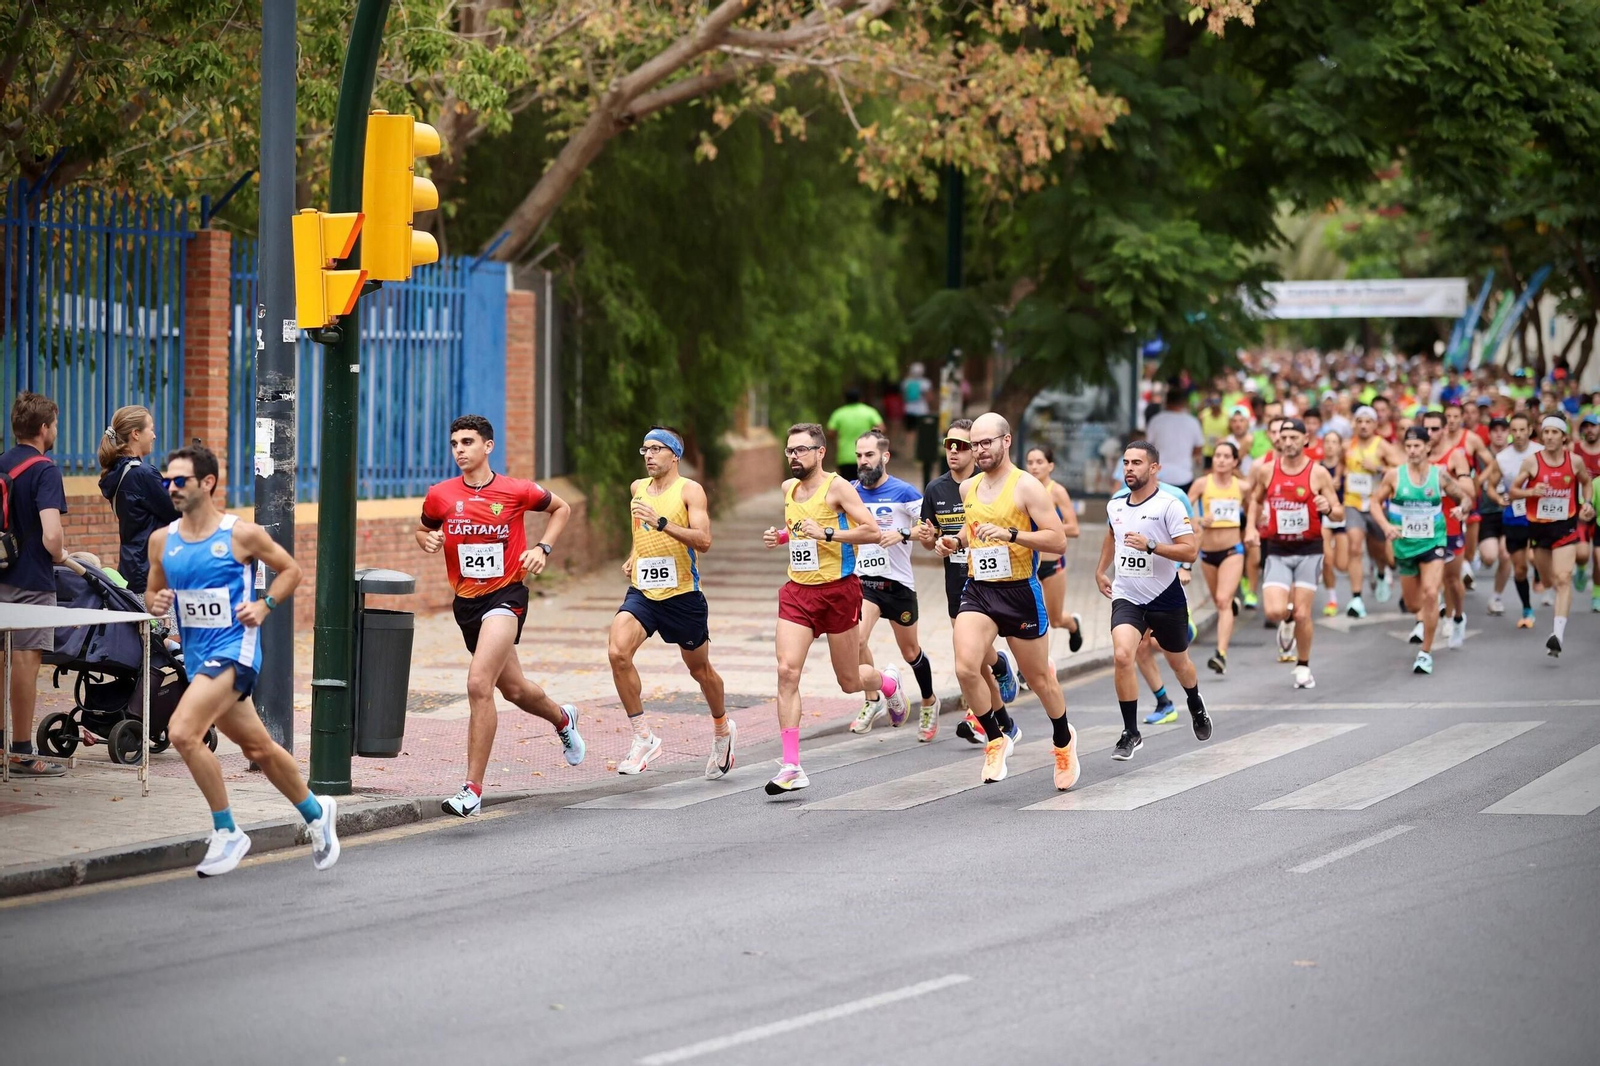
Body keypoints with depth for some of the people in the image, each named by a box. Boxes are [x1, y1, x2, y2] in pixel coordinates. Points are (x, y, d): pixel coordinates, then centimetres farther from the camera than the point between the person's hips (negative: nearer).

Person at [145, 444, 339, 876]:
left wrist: (264, 605, -10)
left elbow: (290, 569, 4)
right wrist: (156, 602, -5)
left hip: (234, 649, -7)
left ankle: (227, 834, -13)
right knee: (258, 748, 18)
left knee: (183, 731, -24)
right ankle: (316, 812, 41)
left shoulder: (241, 534, -8)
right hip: (197, 657, 7)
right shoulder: (162, 540, 5)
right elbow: (153, 592, 17)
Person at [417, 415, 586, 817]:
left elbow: (561, 508, 11)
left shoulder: (517, 491, -7)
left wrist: (544, 549, -3)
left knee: (479, 684, -23)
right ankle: (563, 719, 57)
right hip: (466, 600, 5)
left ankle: (473, 790, -21)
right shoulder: (440, 496, -1)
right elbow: (423, 530, 17)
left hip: (507, 595, -5)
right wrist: (428, 540, -6)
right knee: (514, 689, 21)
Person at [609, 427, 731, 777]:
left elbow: (704, 540, -22)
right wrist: (633, 557, 14)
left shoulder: (690, 491, -8)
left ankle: (722, 729, 41)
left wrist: (661, 523, -31)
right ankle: (642, 738, -15)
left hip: (682, 594, -4)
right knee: (617, 651, -22)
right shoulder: (638, 489, 10)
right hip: (642, 591, 4)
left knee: (700, 669, 13)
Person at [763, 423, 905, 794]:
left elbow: (872, 531, -17)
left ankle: (888, 681, 47)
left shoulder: (836, 487, -10)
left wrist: (826, 534, -24)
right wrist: (781, 536, 9)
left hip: (838, 589, -5)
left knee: (850, 683, 8)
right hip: (798, 592, 5)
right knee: (787, 671, -14)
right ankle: (791, 767, -16)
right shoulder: (789, 488, 10)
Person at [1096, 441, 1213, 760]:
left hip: (1165, 599, -3)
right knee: (1122, 656, -22)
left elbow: (1190, 551, -20)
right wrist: (1101, 570, 28)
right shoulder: (1115, 506, 5)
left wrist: (1151, 546, -29)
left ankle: (1196, 707, 52)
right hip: (1126, 597, 3)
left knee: (1178, 662, 17)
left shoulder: (1170, 506, -13)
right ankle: (1130, 733, -13)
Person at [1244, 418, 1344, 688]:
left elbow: (1340, 514, -2)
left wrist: (1328, 508, -25)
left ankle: (1303, 666, 17)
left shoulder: (1318, 473, -6)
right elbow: (1256, 499, 22)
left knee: (1302, 614, -3)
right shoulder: (1266, 471, 1)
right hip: (1277, 551, 2)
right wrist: (1251, 526, 7)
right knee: (1274, 612, -15)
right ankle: (1287, 621, 23)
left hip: (1308, 550, -1)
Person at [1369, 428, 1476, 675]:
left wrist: (1462, 507, -17)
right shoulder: (1394, 476, -6)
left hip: (1433, 543, -2)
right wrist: (1386, 526, -14)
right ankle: (1422, 624, 52)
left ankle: (1426, 653, -10)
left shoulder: (1440, 475, -5)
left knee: (1430, 595, -19)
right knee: (1411, 601, 13)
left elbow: (1465, 496, 6)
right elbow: (1376, 502, 2)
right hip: (1405, 544, 2)